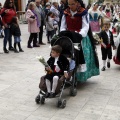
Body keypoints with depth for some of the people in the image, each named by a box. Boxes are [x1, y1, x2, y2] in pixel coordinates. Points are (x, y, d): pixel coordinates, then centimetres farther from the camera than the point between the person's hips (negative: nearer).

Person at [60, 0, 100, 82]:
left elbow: (85, 27, -13)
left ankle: (81, 75, -5)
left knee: (81, 56, -14)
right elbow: (63, 27, 8)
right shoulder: (66, 13, 7)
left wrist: (80, 35, -29)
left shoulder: (83, 13, -5)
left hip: (81, 37, -4)